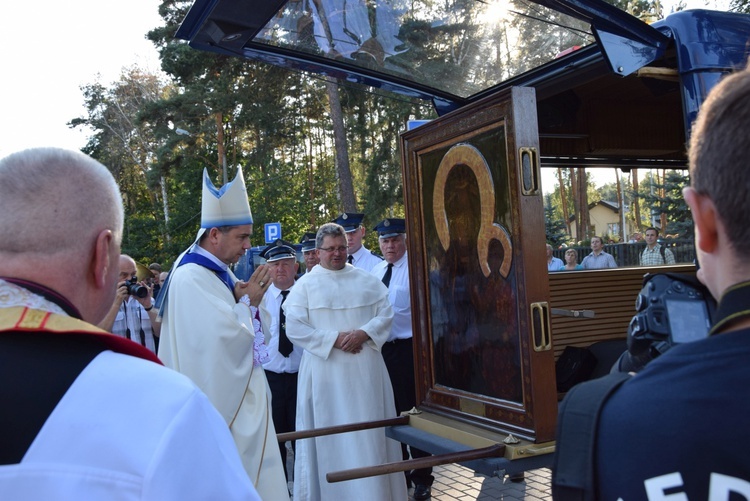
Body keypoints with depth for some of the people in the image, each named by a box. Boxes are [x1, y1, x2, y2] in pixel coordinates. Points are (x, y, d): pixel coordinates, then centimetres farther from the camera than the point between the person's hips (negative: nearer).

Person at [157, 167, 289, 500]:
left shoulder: (218, 273, 10)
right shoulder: (193, 277, -19)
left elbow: (249, 333, 16)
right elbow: (227, 336, -27)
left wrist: (245, 300, -3)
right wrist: (248, 302, -11)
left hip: (237, 396, 10)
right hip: (222, 402, -10)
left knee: (244, 474, 16)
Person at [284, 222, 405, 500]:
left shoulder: (367, 281, 10)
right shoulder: (305, 285, 1)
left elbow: (386, 314, 5)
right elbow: (294, 327, -8)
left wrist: (364, 333, -14)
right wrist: (334, 339, -15)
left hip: (366, 368, 3)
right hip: (325, 371, -2)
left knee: (370, 434, 8)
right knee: (331, 435, 3)